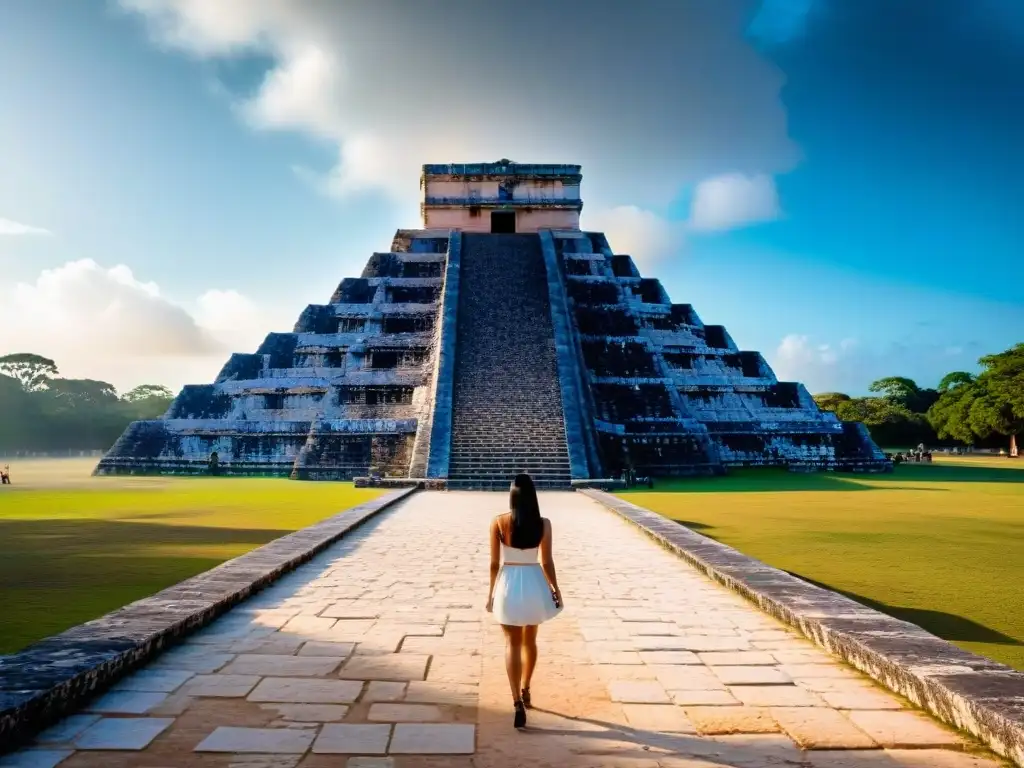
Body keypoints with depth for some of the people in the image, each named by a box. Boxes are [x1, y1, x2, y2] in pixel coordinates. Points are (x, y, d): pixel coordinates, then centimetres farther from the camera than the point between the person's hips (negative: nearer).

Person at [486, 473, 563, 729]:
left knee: (512, 644, 7)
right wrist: (556, 590, 10)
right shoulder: (543, 524, -9)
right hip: (534, 583, 2)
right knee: (530, 640, 22)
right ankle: (525, 690, 39)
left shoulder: (498, 523, -11)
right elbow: (546, 562, -4)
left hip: (508, 584, -2)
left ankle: (517, 702, -3)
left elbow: (494, 563, -6)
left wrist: (491, 592, 6)